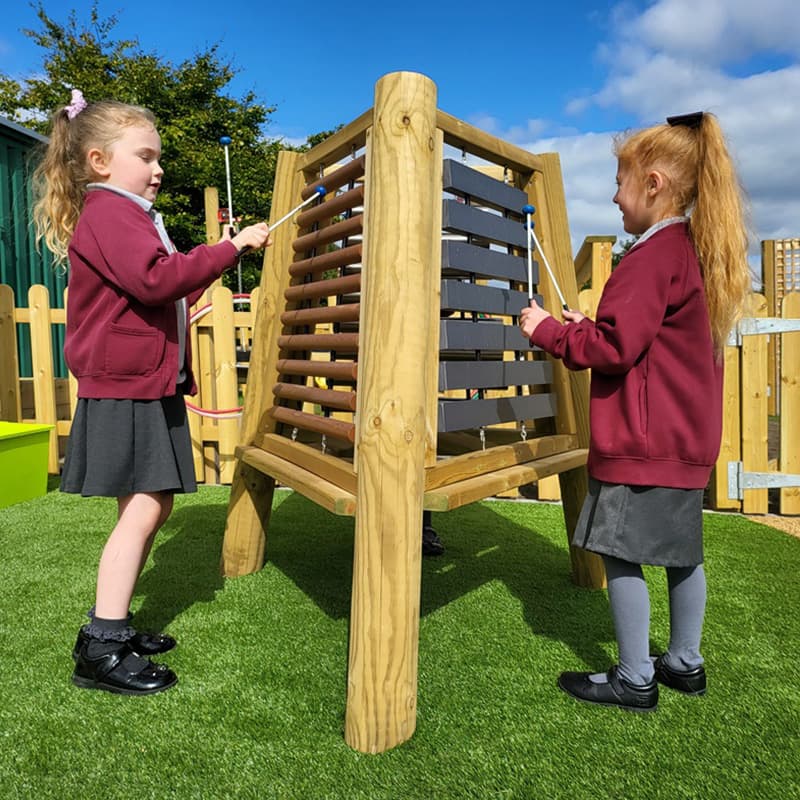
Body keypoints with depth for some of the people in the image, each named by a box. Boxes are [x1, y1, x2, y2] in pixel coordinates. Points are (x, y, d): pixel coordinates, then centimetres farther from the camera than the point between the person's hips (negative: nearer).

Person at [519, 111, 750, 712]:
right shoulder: (695, 253, 15)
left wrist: (549, 331, -9)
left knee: (621, 553, 0)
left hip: (642, 441, -10)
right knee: (681, 550, 17)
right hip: (686, 440, 10)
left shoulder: (652, 257, -16)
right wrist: (591, 328, 16)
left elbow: (614, 348, -21)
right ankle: (685, 663, 32)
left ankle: (635, 680, 13)